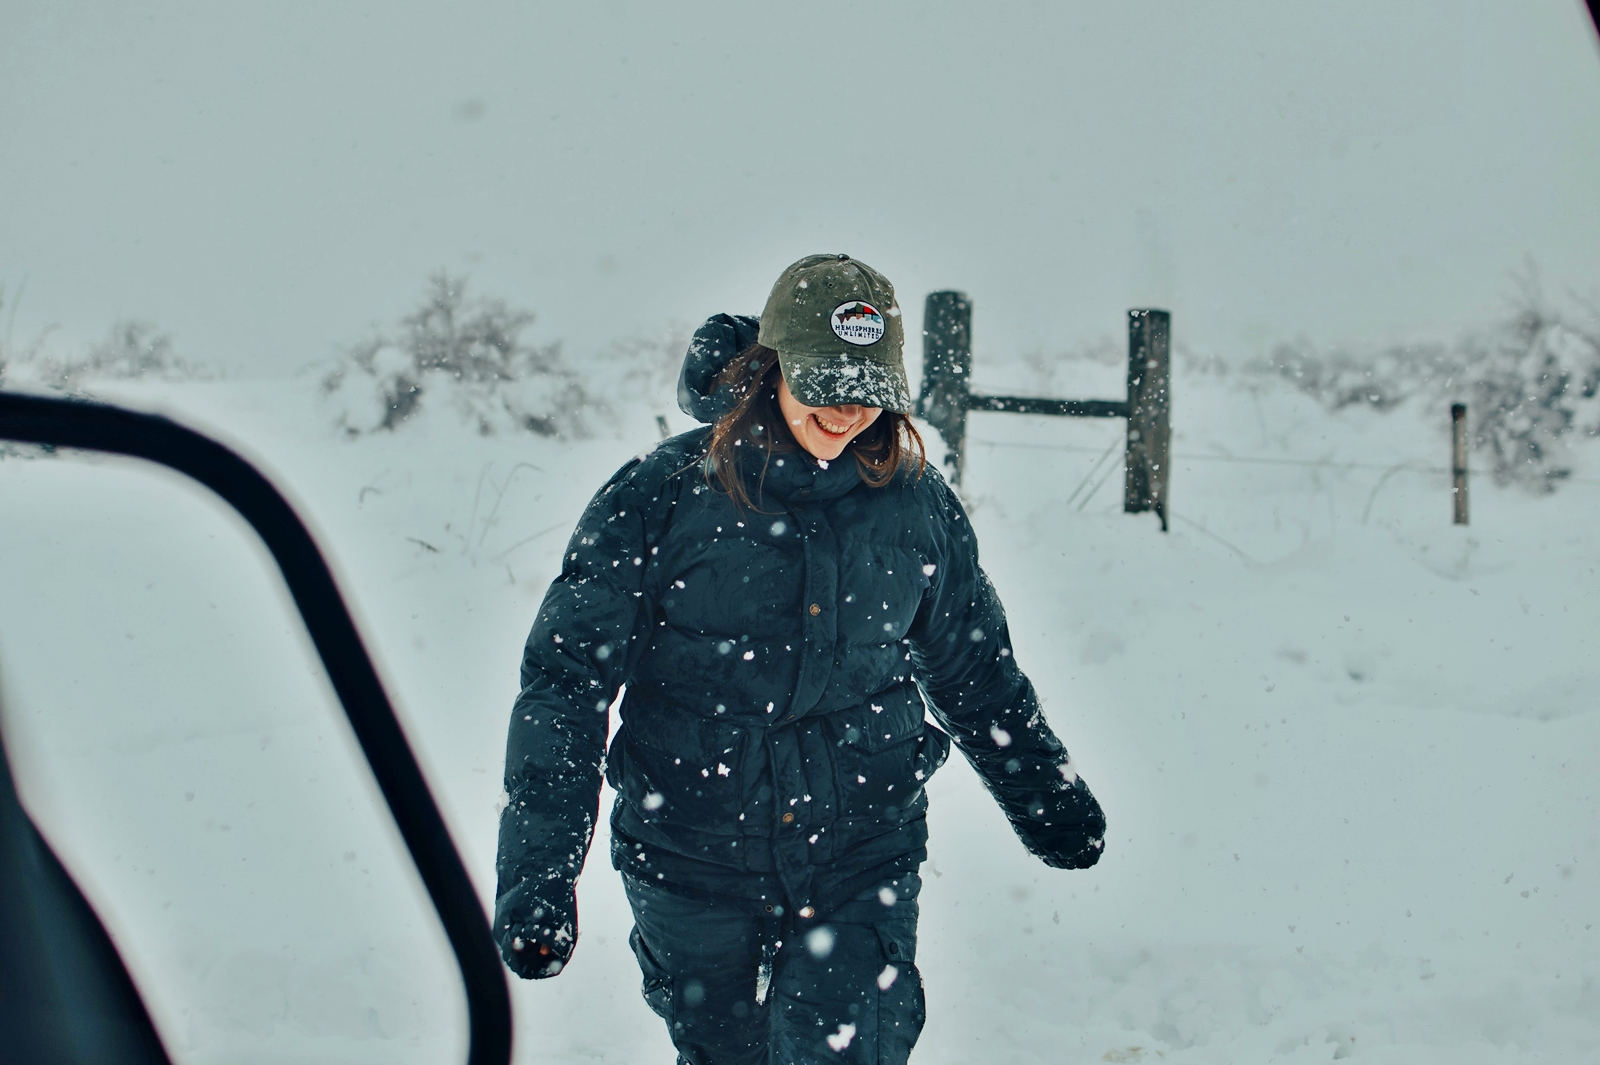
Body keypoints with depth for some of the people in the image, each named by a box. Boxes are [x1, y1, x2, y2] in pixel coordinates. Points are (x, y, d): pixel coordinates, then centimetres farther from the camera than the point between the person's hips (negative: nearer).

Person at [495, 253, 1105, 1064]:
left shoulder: (917, 504, 0)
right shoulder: (660, 497, -10)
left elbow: (975, 669, 16)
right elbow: (565, 679, -9)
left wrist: (1047, 798, 24)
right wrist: (539, 868, -15)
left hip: (863, 854, 1)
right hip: (693, 866, -1)